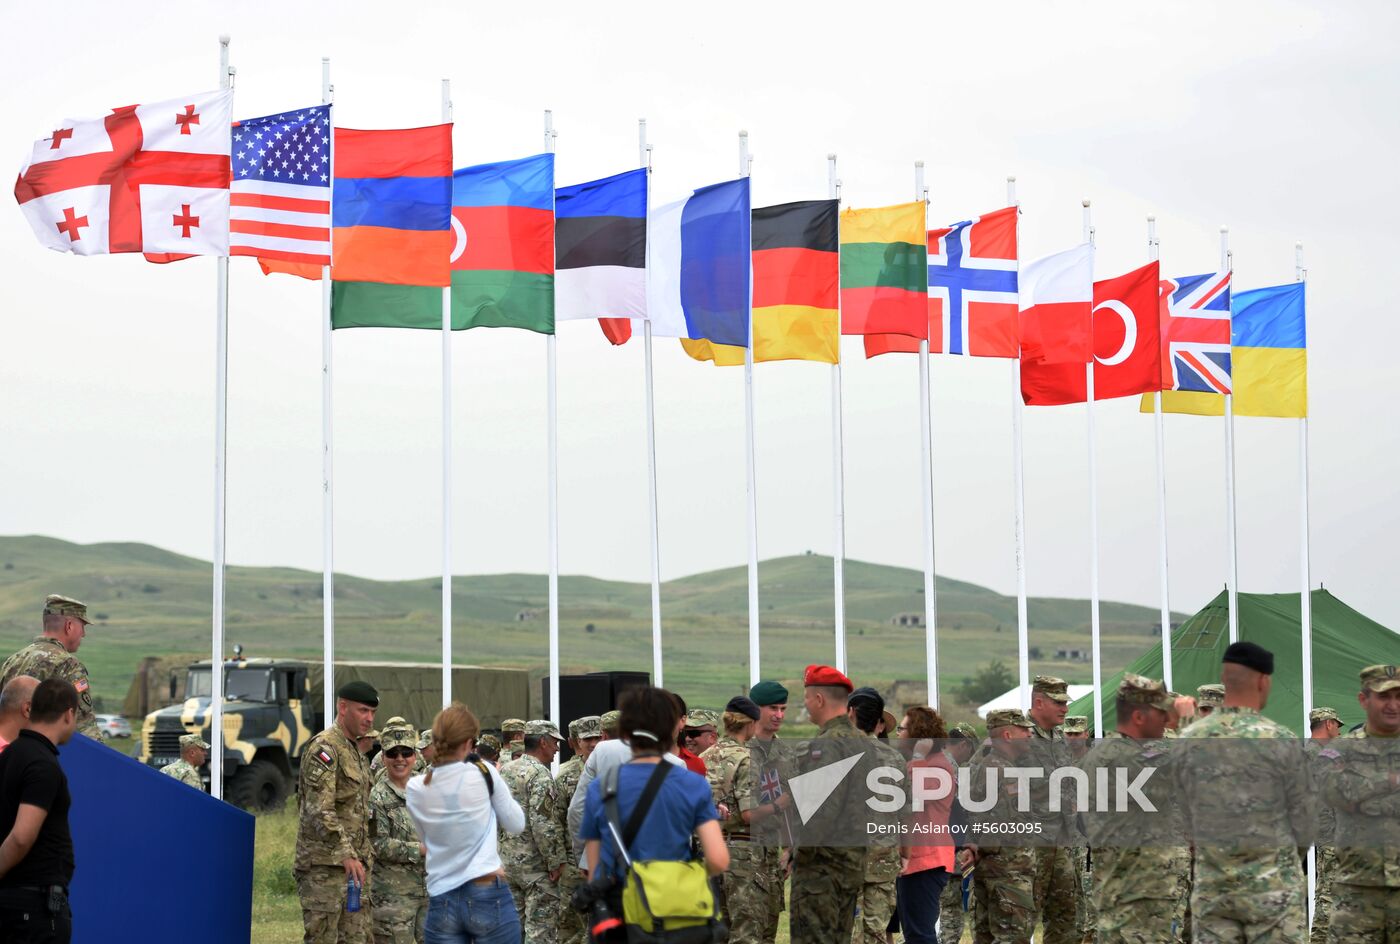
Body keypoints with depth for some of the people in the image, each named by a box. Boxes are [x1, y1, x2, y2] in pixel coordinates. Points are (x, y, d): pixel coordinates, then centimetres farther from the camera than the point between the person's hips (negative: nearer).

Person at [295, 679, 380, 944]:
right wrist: (346, 855, -25)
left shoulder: (357, 753, 19)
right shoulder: (324, 748, -11)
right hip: (325, 865, -9)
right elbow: (320, 810, -20)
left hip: (356, 865, 9)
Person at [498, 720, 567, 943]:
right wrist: (556, 861, -17)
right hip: (535, 863, -8)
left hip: (507, 857, 8)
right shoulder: (540, 774, -16)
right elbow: (543, 823, -22)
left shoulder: (505, 770, 10)